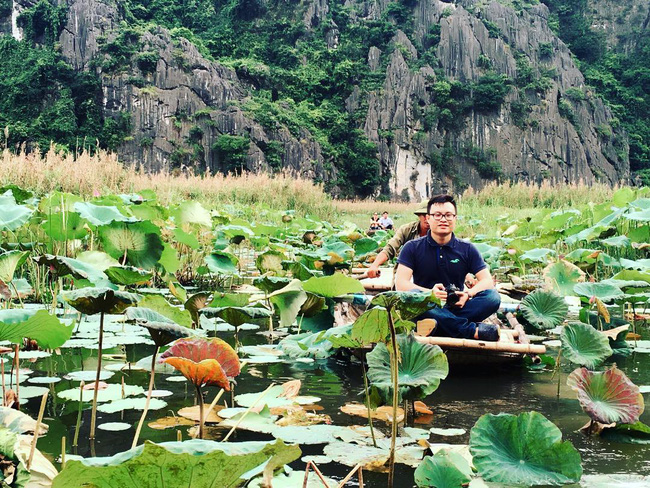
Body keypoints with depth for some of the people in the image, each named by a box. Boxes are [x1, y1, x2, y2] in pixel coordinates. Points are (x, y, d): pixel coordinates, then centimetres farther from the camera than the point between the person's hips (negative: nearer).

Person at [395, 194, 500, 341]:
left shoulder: (467, 250, 9)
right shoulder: (413, 248, 3)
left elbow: (487, 281, 2)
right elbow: (400, 283, -8)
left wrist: (468, 294, -20)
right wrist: (430, 292, -26)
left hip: (456, 308, 2)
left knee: (493, 297, -22)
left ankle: (436, 326, -37)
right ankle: (472, 330, -36)